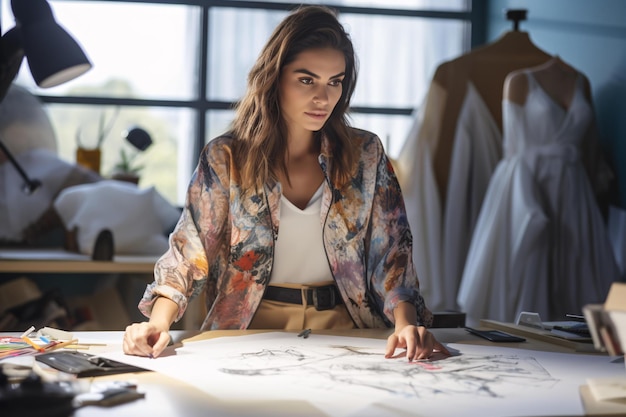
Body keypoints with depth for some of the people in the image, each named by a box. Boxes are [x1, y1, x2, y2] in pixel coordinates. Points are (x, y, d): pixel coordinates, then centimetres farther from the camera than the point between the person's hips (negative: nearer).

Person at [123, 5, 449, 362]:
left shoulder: (365, 155, 4)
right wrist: (159, 323, -22)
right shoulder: (225, 159, 0)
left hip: (342, 328, 2)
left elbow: (392, 255, 1)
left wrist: (406, 324, -18)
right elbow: (188, 256, -2)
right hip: (251, 329, -2)